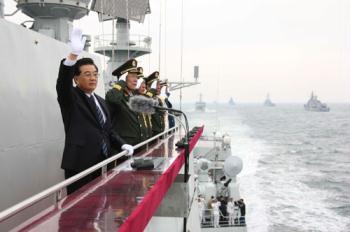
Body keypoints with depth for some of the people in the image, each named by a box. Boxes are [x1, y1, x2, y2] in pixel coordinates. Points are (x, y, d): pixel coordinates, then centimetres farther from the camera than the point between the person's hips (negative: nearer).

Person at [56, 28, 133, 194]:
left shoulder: (100, 101, 18)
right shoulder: (70, 98, -1)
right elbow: (63, 82, -23)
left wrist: (122, 144, 4)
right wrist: (74, 54, -38)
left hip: (102, 164, 6)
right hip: (79, 165, -6)